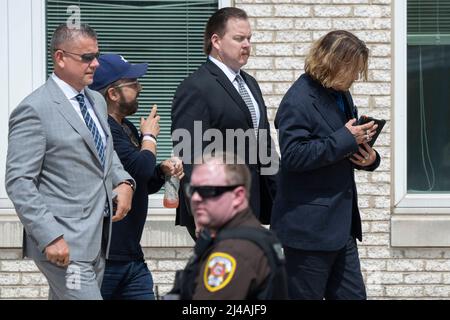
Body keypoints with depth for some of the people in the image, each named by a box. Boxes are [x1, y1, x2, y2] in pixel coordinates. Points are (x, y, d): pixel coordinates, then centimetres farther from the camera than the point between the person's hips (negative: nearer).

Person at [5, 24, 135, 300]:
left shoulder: (97, 101, 14)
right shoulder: (35, 110, -11)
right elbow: (19, 182, -14)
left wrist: (123, 181, 7)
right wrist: (50, 236, -21)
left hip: (97, 240, 8)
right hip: (65, 244, -8)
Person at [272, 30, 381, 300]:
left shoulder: (341, 96, 13)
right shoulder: (298, 102, -15)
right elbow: (294, 156, -24)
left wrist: (369, 157, 2)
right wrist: (346, 139, -21)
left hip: (341, 224, 9)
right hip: (308, 225, -9)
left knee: (353, 295, 9)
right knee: (306, 295, 0)